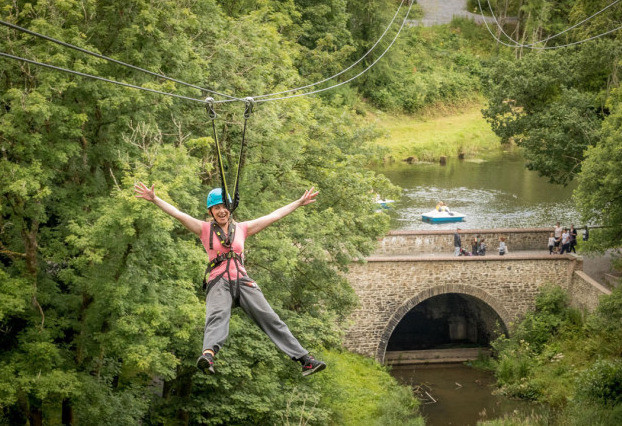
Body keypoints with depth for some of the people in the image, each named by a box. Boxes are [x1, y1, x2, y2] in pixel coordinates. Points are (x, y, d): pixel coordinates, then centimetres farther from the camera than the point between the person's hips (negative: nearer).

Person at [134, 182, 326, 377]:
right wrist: (154, 199, -7)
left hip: (242, 281, 3)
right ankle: (208, 354, -60)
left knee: (270, 318, -9)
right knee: (218, 315, -32)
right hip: (219, 282, -3)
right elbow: (177, 213, 4)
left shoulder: (242, 228, 19)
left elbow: (274, 216, 24)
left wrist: (299, 202, 27)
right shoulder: (205, 229, 12)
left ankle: (305, 360, -14)